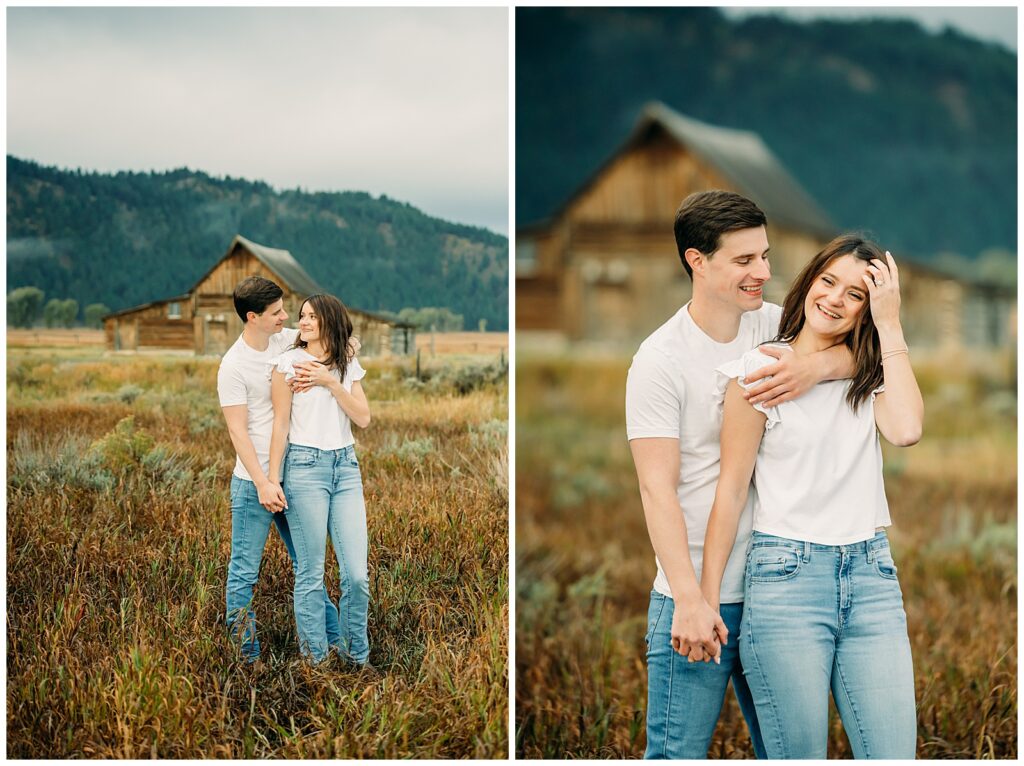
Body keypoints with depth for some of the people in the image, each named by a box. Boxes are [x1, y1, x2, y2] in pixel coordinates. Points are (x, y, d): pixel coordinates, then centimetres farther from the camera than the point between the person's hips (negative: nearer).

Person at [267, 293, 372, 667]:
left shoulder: (348, 365, 12)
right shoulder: (288, 362, 0)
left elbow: (363, 418, 1)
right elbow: (280, 423, -1)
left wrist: (330, 382, -8)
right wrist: (272, 478, -3)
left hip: (346, 466, 3)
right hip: (305, 465, -3)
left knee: (357, 574, -2)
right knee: (311, 574, 0)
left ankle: (356, 651, 17)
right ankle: (315, 657, 11)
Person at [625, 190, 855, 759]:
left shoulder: (775, 325, 6)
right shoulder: (660, 360, -10)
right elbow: (657, 488, -14)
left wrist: (817, 366, -22)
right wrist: (690, 599, -20)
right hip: (696, 601, -5)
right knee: (678, 753, -1)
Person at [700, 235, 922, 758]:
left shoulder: (871, 375, 12)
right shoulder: (762, 368, 0)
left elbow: (906, 430, -11)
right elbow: (731, 488, 0)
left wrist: (890, 324, -6)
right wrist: (707, 599, -3)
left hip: (871, 575, 4)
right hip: (787, 576, -4)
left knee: (893, 756, -1)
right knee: (799, 756, -2)